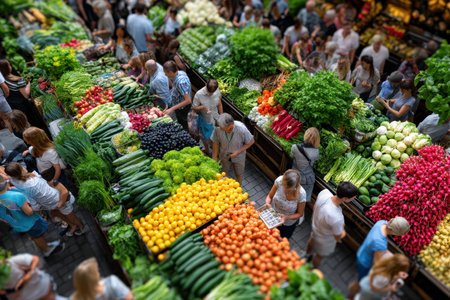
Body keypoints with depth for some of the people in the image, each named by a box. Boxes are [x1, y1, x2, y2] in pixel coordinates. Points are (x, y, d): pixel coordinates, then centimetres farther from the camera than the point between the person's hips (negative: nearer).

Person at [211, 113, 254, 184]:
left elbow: (251, 141, -19)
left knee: (238, 174, 24)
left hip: (238, 157, -1)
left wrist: (238, 152, -25)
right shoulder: (218, 128, -31)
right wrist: (214, 159, -8)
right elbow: (215, 143, -13)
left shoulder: (242, 129, -36)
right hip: (224, 156, 1)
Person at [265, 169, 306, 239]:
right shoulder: (279, 181, -32)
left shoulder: (301, 194, -37)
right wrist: (267, 204, -35)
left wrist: (286, 217, -36)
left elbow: (299, 214, -20)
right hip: (276, 215, 3)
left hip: (290, 222, -2)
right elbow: (270, 196, -14)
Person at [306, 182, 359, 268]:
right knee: (319, 255, 28)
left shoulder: (324, 192, -31)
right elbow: (338, 237, -26)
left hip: (315, 226, 6)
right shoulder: (337, 218, -47)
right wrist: (342, 227, -4)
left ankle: (308, 253, 72)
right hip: (325, 239, -6)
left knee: (312, 240, 39)